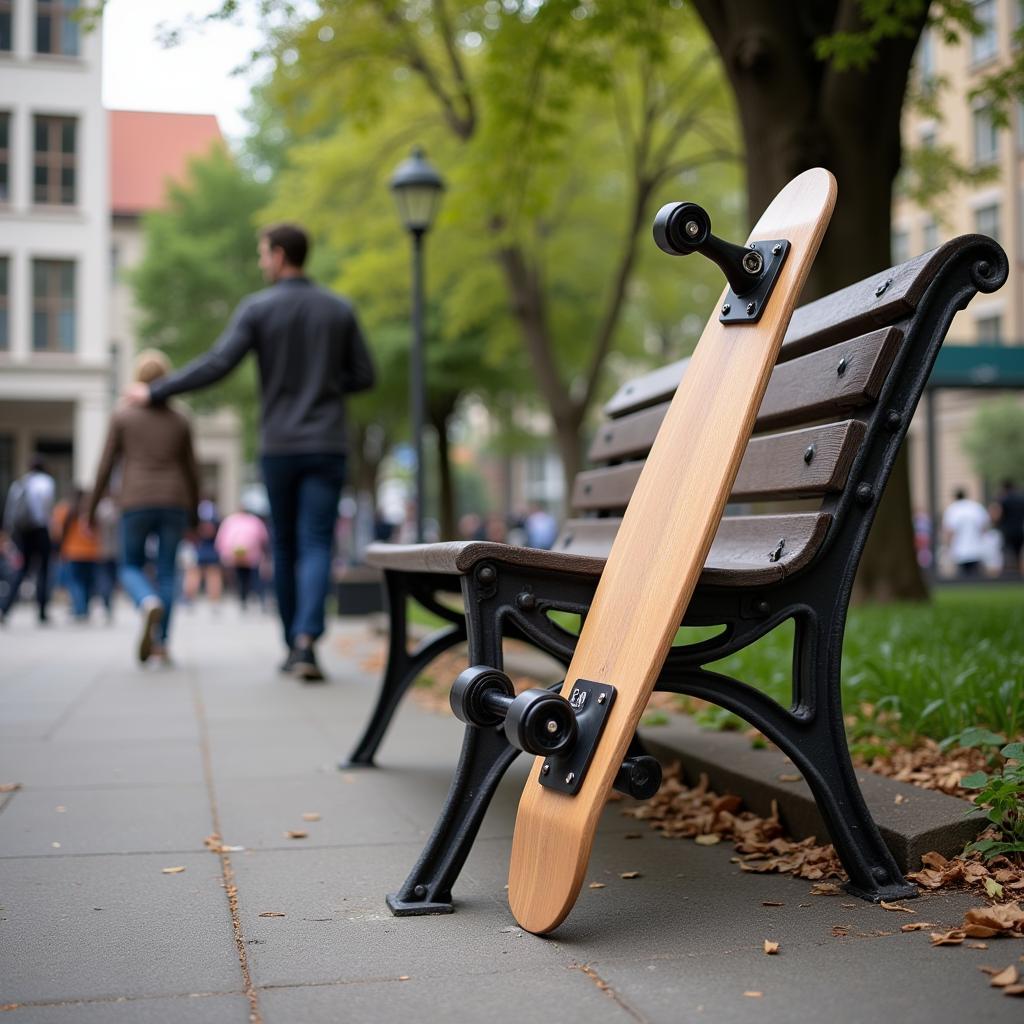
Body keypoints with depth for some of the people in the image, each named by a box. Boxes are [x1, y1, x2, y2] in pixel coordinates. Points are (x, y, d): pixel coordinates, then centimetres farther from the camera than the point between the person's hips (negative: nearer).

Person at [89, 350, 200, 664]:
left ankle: (149, 605, -21)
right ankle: (160, 642, 3)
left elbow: (105, 466, -1)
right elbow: (192, 473, 8)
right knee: (166, 573, 8)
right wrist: (194, 517, 16)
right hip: (174, 505, 2)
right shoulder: (180, 421, 6)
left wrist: (91, 509, 6)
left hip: (136, 505, -2)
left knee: (131, 568, 10)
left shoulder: (122, 416, 0)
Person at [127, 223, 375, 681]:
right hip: (327, 446, 1)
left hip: (279, 446, -1)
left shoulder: (256, 308, -4)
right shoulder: (339, 308, 5)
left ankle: (293, 646, 20)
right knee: (316, 546, -4)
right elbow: (363, 376, 7)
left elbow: (216, 365, -12)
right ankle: (305, 642, -23)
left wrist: (154, 391, -2)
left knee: (285, 545, 13)